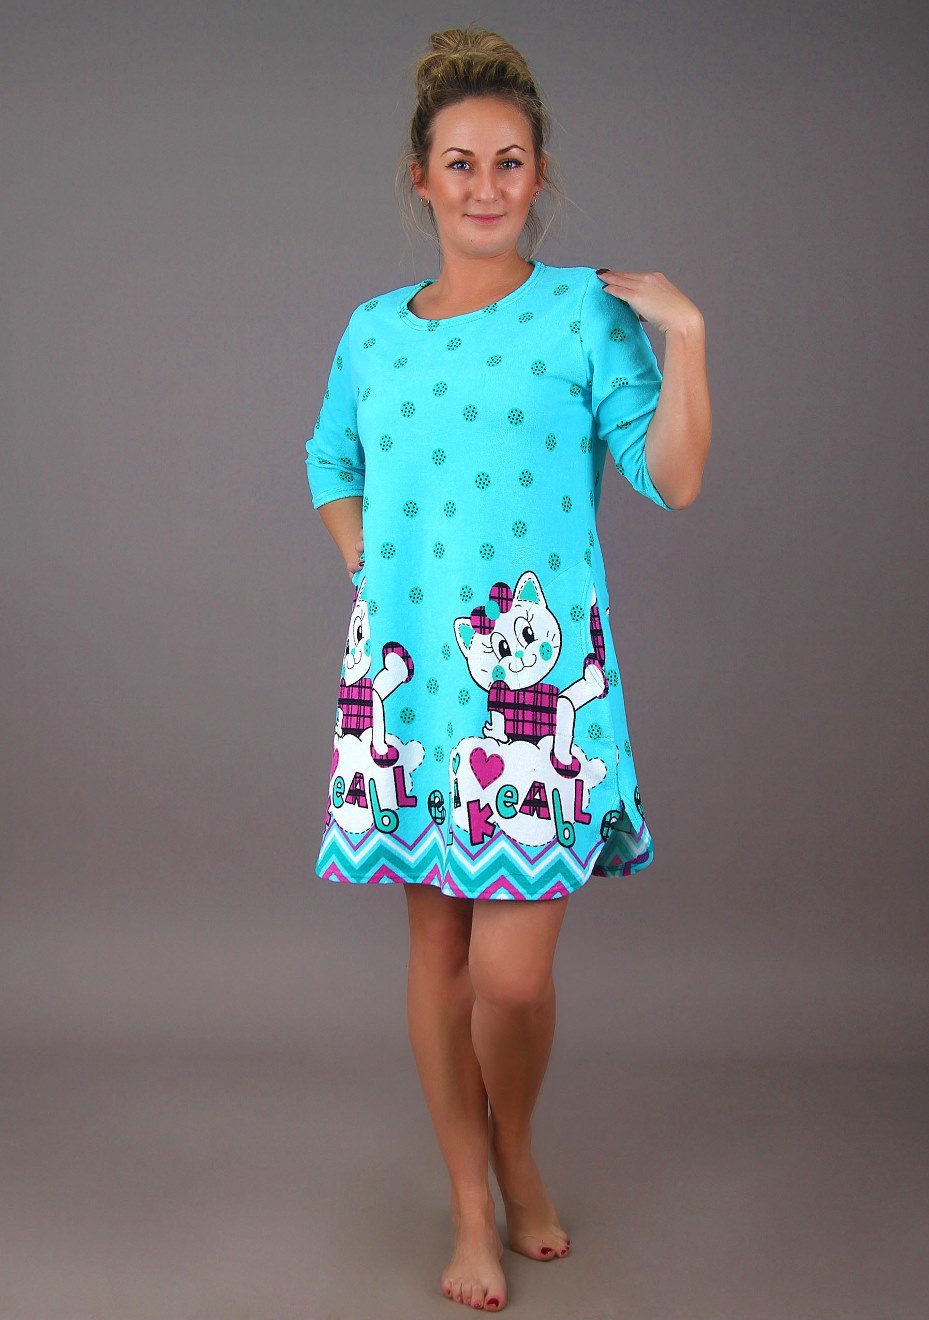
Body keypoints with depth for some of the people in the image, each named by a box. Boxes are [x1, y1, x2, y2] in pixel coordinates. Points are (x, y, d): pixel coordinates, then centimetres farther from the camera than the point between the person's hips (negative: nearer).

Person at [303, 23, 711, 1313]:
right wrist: (361, 557, 10)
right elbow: (330, 461, 25)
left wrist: (685, 335, -16)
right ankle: (473, 1210, 25)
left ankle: (520, 1161, 27)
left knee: (515, 973, -5)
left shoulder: (586, 310, 0)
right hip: (406, 664, 3)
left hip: (538, 666, -3)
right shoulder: (373, 327, 11)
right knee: (437, 941, 8)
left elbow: (673, 480, -7)